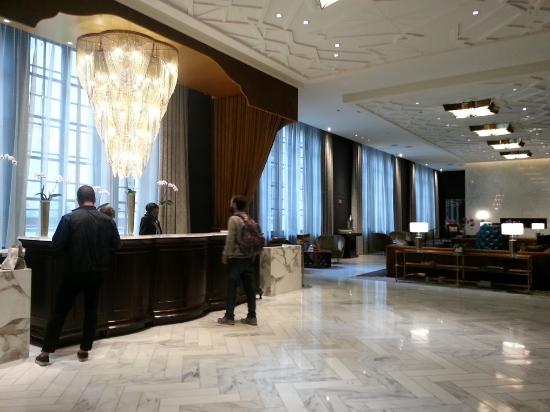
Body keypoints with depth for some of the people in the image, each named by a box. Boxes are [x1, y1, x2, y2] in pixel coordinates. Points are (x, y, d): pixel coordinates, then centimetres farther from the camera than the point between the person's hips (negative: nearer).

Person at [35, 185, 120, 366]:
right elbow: (115, 245, 1)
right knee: (91, 311, 14)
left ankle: (45, 353, 15)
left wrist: (71, 250, 9)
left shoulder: (69, 218, -11)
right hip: (97, 273, 2)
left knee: (59, 311, 9)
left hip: (74, 272, -2)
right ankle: (84, 350, 19)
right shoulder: (107, 220, -4)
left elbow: (56, 245, -11)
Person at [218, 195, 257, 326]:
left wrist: (225, 255, -6)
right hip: (249, 258, 6)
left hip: (236, 258, -6)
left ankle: (229, 317, 9)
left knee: (232, 288, 3)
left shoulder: (233, 219, -10)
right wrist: (252, 255, 16)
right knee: (249, 288, 7)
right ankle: (251, 317, 11)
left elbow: (230, 240, -15)